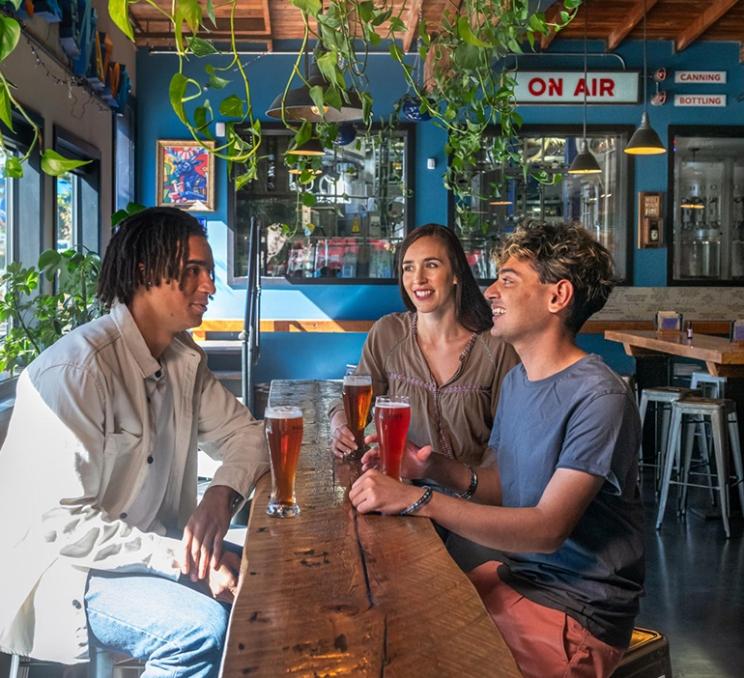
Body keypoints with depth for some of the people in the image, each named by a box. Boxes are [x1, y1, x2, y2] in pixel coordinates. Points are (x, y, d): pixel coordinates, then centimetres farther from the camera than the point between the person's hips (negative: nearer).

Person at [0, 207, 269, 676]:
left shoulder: (185, 359, 4)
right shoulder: (77, 368, -25)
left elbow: (243, 431, 4)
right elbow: (64, 524, -26)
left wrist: (222, 495, -18)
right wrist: (178, 558, -27)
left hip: (151, 545, 8)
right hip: (61, 566, -8)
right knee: (204, 629, -29)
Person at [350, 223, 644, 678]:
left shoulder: (598, 397, -22)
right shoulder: (517, 381, 7)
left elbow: (547, 529, -26)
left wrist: (417, 499, -31)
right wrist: (432, 467, -9)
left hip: (576, 610, -7)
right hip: (516, 576, 7)